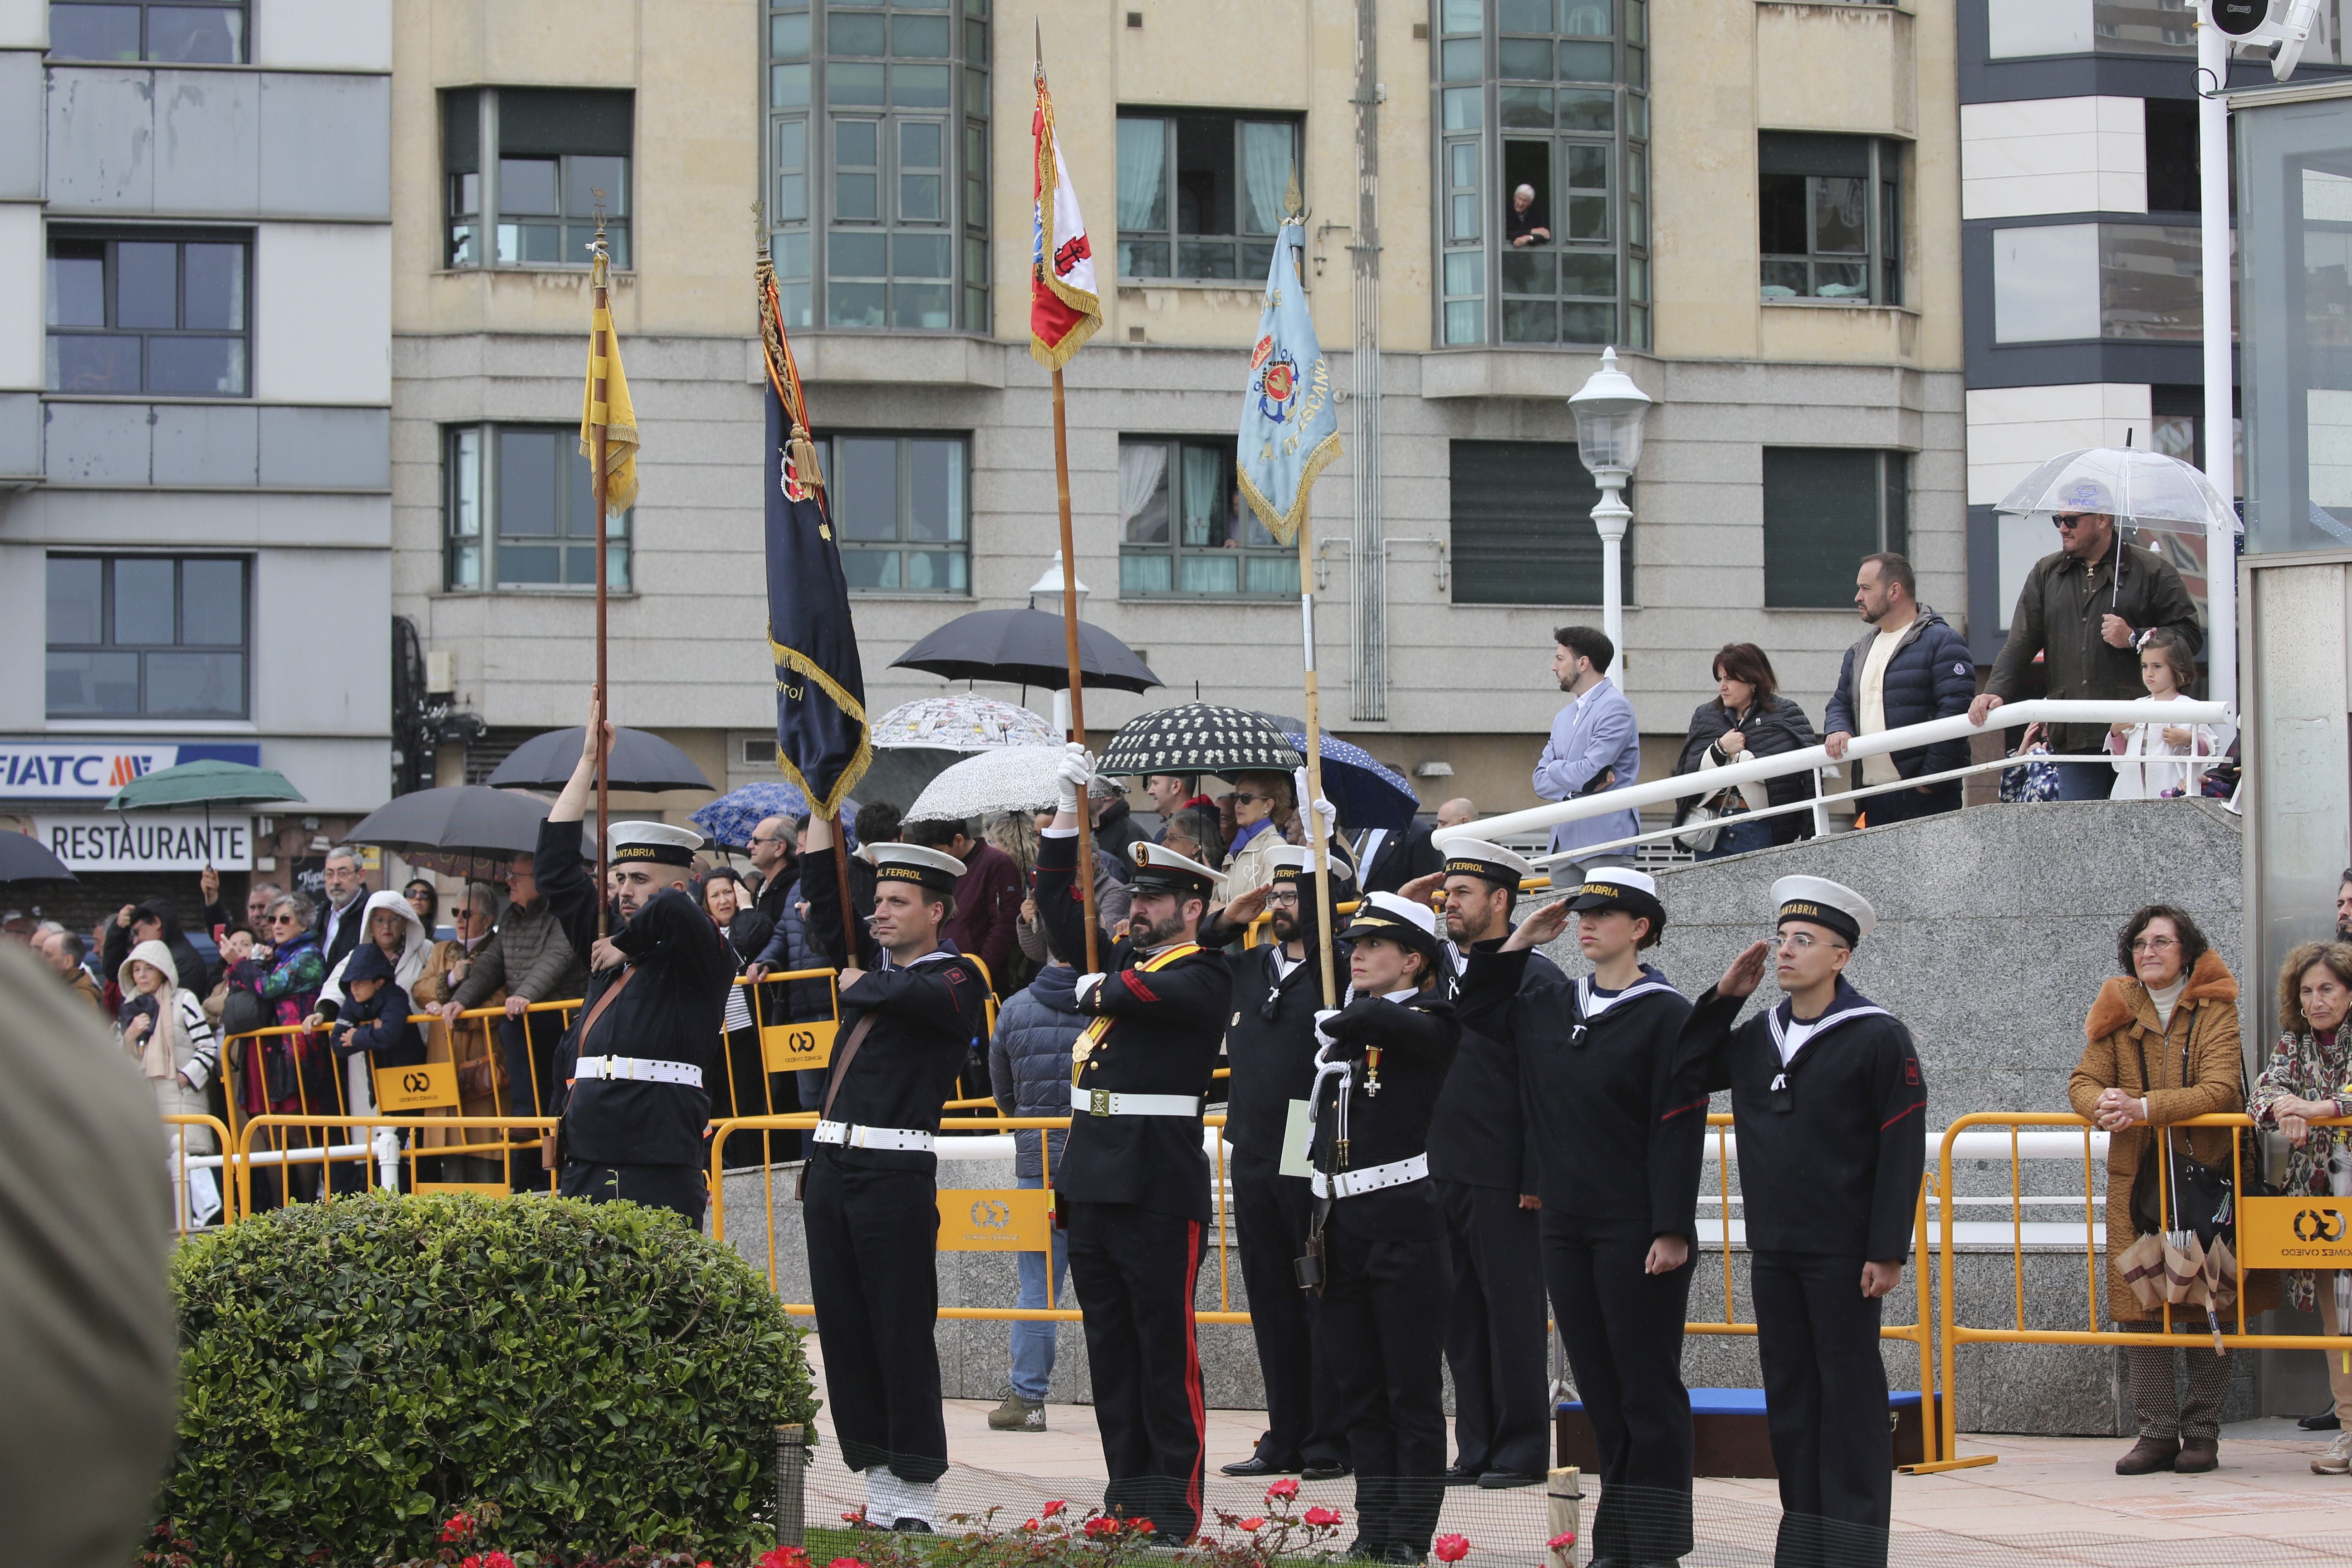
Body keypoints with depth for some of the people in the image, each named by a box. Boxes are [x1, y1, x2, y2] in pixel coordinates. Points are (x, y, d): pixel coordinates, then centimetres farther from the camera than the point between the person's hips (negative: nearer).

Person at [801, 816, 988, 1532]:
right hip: (832, 1170, 7)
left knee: (902, 1338, -5)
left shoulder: (957, 978, -4)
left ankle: (917, 1504, 0)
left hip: (897, 1177, -7)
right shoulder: (874, 959, 16)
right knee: (843, 1331, 7)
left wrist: (860, 984, -4)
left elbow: (912, 996, -24)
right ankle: (880, 1494, 14)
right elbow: (822, 898, 17)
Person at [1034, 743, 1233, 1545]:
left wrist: (1101, 989, -4)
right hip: (1091, 1178, 8)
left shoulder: (1204, 977, -5)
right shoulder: (1122, 957, 16)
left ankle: (1175, 1505, -2)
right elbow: (1059, 902, 19)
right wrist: (1070, 808, 12)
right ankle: (1126, 1488, 17)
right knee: (1109, 1344, 11)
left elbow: (1152, 993, -24)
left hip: (1160, 1185, -8)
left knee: (1166, 1347, -4)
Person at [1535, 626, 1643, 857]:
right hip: (1564, 842, 8)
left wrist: (1555, 767, 4)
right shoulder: (1564, 717, 21)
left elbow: (1588, 773, -16)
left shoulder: (1615, 708, -6)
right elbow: (1541, 781, 14)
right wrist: (1579, 785, -6)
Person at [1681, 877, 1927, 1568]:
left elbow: (1903, 1148, -9)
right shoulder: (1756, 1037, 12)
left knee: (1850, 1393, -2)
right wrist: (1723, 998, 9)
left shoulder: (1879, 1038, -6)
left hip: (1844, 1252, -6)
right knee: (1788, 1394, 8)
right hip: (1773, 1251, 6)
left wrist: (1887, 1250, -14)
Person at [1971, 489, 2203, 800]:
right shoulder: (2045, 574, 16)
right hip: (2074, 737, 3)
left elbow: (2190, 635, 3)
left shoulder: (2152, 571, 4)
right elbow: (2020, 643, 11)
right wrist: (1996, 691, -4)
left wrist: (2134, 639, -10)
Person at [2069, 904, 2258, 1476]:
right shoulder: (2118, 1010, 9)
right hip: (2136, 1176, 3)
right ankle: (2157, 1432, 2)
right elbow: (2083, 1082, 4)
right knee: (2139, 1302, -2)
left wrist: (2145, 1108, -25)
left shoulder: (2215, 1009, -2)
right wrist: (2105, 1105, -20)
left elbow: (2220, 1090, -14)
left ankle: (2202, 1433, 6)